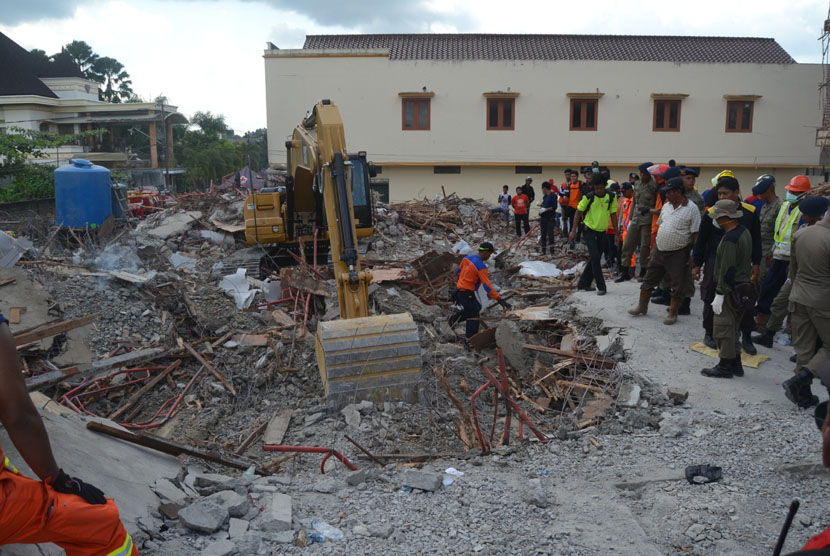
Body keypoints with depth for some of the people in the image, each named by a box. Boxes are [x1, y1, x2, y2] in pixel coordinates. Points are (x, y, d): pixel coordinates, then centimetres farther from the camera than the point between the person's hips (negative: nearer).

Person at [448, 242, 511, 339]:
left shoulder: (468, 257, 3)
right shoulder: (481, 267, -22)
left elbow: (458, 271, 15)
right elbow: (487, 286, -27)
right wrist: (499, 299, -28)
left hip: (459, 289, 9)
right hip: (467, 294, -9)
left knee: (477, 307, 25)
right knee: (474, 316, 2)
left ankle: (454, 319, 29)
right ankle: (471, 339, 8)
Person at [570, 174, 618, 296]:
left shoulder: (611, 198, -4)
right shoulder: (588, 197, -13)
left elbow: (613, 215, 5)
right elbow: (579, 212, -3)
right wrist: (574, 230, -6)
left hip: (602, 232, 4)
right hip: (590, 231, -4)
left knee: (595, 259, 9)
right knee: (595, 257, -15)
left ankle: (583, 284, 22)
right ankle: (601, 286, -9)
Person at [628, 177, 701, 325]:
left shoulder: (691, 209, -12)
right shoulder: (666, 206, 8)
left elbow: (696, 234, -12)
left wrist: (692, 255, -15)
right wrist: (654, 248, 16)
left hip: (678, 253, -6)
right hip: (659, 250, 6)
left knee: (677, 285, 4)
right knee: (649, 279, 13)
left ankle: (672, 313, 16)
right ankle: (642, 306, 28)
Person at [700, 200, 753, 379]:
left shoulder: (730, 239, -22)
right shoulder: (744, 232, 9)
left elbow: (727, 270, -24)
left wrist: (719, 295, -20)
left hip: (731, 290, -10)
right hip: (743, 287, 10)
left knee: (723, 328, -1)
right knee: (733, 328, 19)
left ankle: (725, 366, 7)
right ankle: (735, 363, 27)